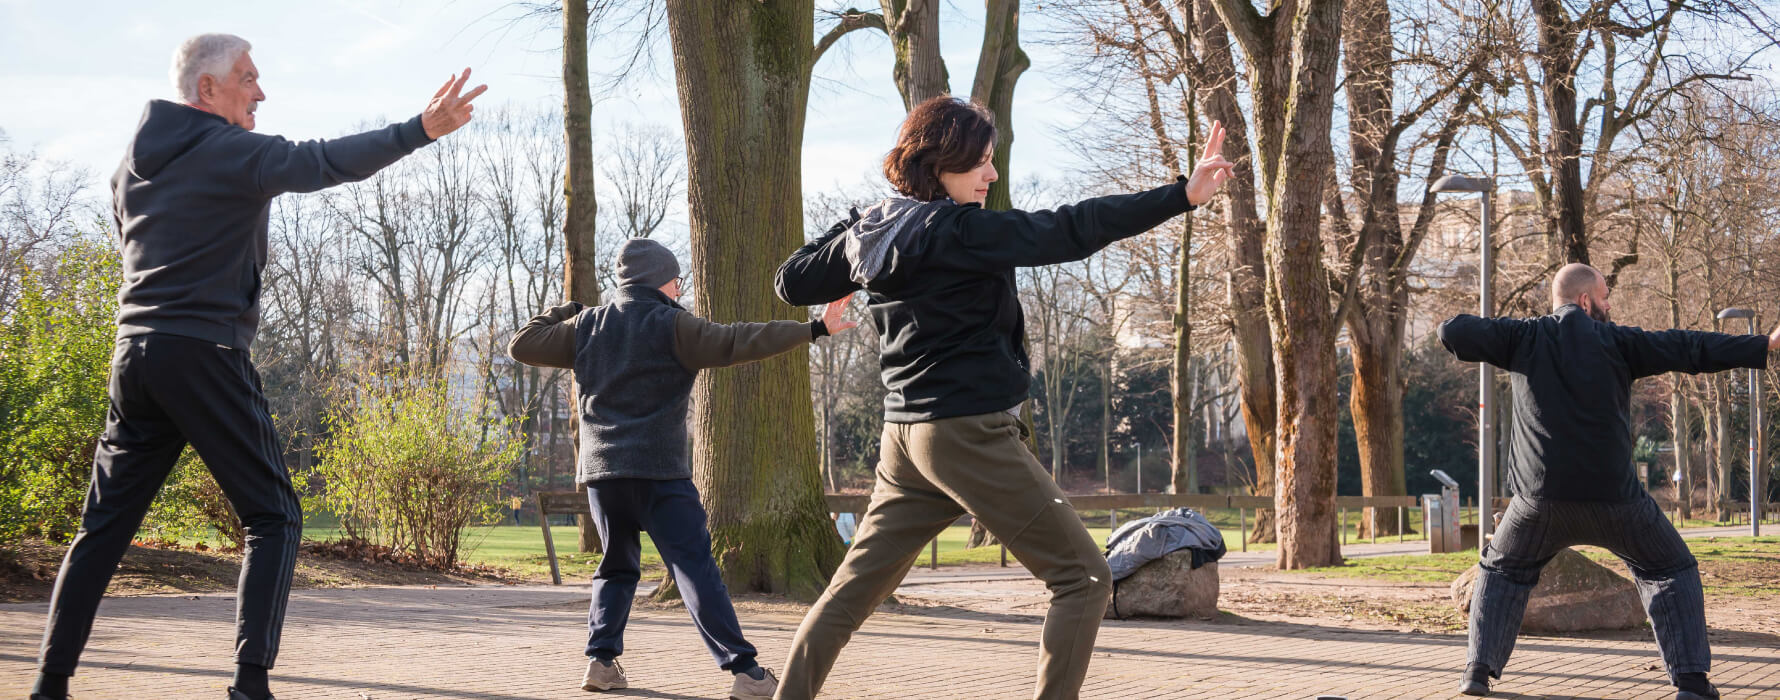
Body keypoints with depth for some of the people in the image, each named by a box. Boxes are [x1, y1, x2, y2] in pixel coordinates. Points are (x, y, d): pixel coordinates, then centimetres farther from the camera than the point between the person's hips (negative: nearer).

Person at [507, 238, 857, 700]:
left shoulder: (587, 326, 12)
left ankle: (602, 659, 7)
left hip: (601, 471, 5)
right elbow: (737, 343, -12)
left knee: (617, 567, 21)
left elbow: (523, 346, 17)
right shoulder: (672, 327, -3)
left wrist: (563, 314, 33)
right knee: (695, 568, -8)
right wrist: (813, 330, -12)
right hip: (658, 471, -5)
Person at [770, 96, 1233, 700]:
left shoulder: (871, 230, 9)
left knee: (853, 588, 16)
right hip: (969, 434, -8)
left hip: (906, 438, 8)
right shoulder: (958, 230, -15)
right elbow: (1066, 233, -23)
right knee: (1083, 577, -2)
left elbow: (793, 283, 20)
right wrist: (1182, 196, -25)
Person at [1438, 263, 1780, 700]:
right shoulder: (1614, 341, 0)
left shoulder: (1525, 338, 4)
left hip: (1541, 496, 2)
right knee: (1669, 570, 16)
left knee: (1502, 570, 23)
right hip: (1612, 496, -2)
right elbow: (1688, 350, -2)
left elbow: (1453, 333, 0)